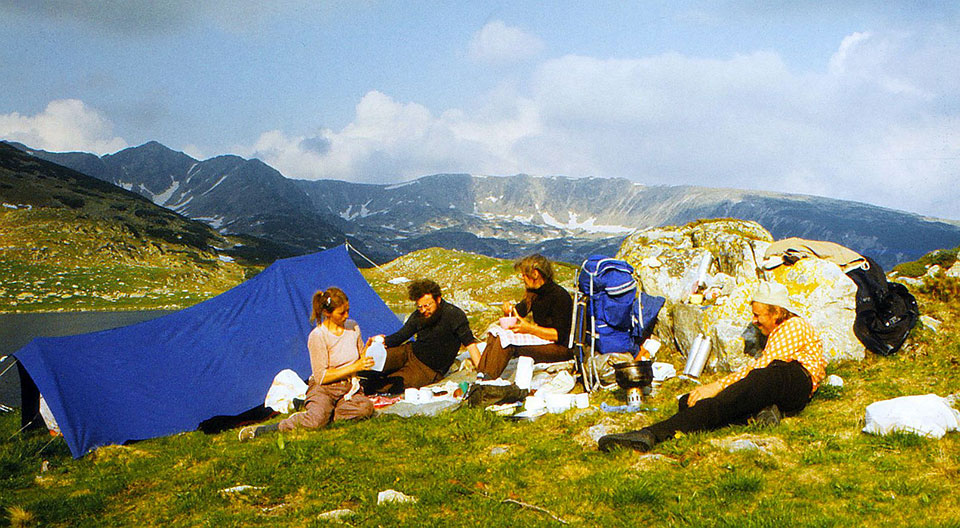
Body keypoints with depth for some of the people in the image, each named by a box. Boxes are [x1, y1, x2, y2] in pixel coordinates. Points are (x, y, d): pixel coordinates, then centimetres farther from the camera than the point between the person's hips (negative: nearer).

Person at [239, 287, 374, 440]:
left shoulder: (353, 327, 4)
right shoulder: (318, 336, -14)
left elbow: (360, 358, 17)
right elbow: (321, 377, -15)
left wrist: (368, 348, -6)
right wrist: (354, 367, -19)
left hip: (349, 388, 5)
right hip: (323, 389, -4)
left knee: (366, 408, -31)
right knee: (316, 421, -35)